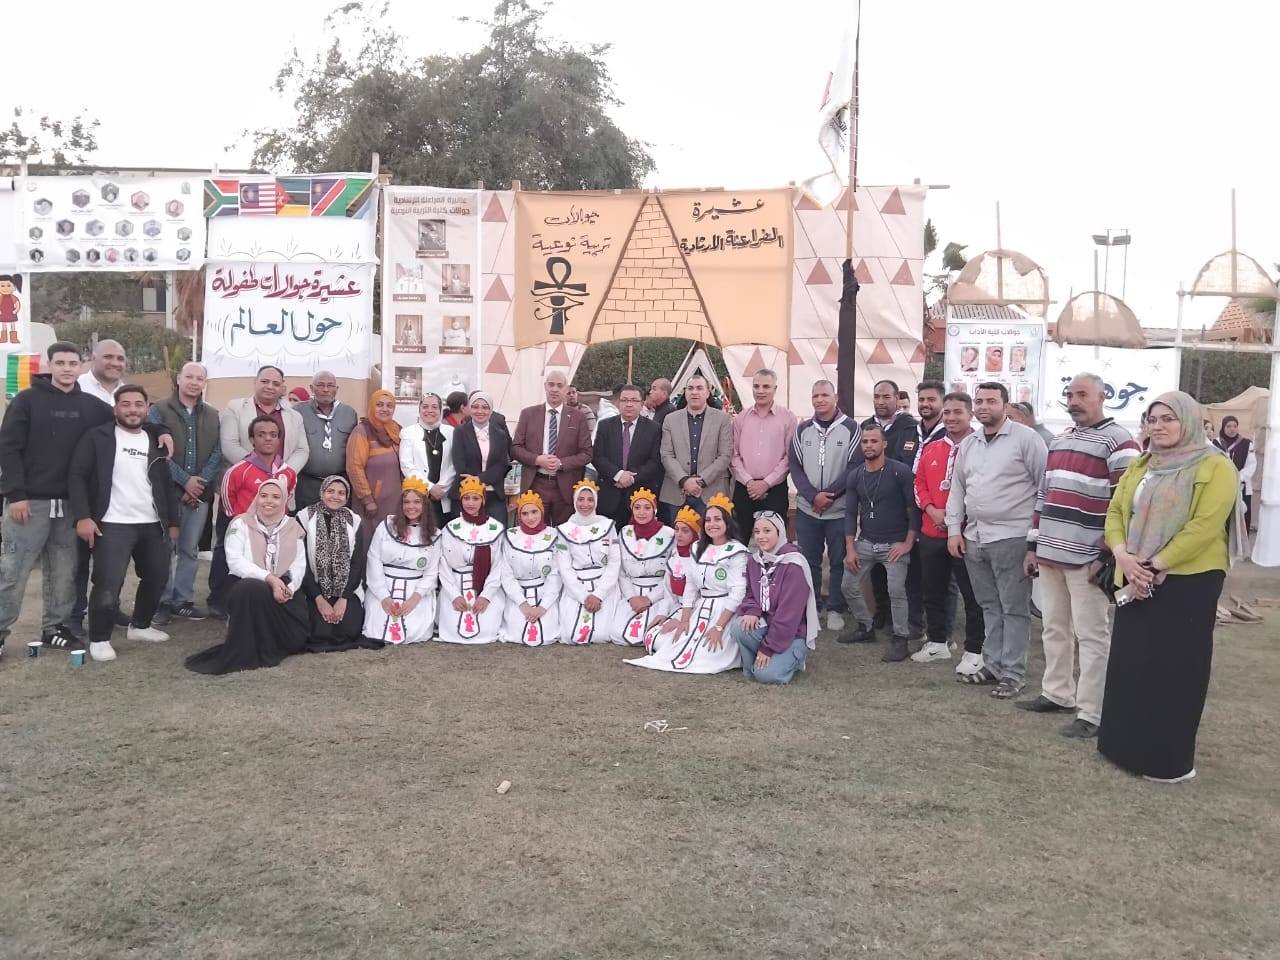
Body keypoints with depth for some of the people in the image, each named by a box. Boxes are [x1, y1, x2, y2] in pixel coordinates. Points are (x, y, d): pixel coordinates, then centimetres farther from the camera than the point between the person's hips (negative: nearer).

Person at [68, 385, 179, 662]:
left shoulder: (155, 442, 12)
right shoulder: (97, 437, -2)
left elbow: (166, 484, 17)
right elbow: (77, 476, -7)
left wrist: (172, 521, 15)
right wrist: (83, 516, -16)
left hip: (153, 525, 6)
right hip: (113, 524, -5)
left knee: (157, 578, 14)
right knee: (108, 583, -12)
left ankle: (140, 626, 34)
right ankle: (99, 639, 5)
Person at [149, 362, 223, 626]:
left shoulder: (212, 415, 12)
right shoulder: (159, 410, -1)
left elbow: (217, 452, 5)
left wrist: (201, 482, -9)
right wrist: (185, 480, -14)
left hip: (200, 493, 4)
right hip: (167, 491, -4)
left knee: (190, 549, 9)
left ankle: (183, 600, 18)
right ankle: (161, 602, 7)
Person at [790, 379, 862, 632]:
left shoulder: (851, 428, -3)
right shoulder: (803, 430, 6)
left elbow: (855, 466, -8)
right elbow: (795, 466, 3)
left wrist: (828, 494, -14)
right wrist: (813, 496, -11)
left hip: (840, 509, -3)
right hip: (807, 509, 3)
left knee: (838, 561, 5)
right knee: (808, 560, 9)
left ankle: (836, 609, 17)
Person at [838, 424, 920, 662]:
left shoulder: (900, 471, -11)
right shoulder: (855, 475, 4)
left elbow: (914, 507, -10)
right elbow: (850, 513, 5)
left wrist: (908, 543, -13)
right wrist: (850, 548, -2)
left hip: (894, 544, -5)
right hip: (865, 543, 5)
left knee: (896, 591, -16)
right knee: (849, 586, 6)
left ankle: (900, 639, 0)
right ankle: (866, 628, 26)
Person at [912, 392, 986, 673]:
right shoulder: (931, 448, 10)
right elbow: (920, 484, 13)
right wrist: (932, 510, -3)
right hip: (932, 533, 6)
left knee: (972, 594, 2)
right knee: (933, 591, 16)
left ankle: (974, 651, 13)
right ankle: (937, 643, 30)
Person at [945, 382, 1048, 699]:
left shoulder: (1025, 438, -7)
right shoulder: (968, 444, 13)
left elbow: (1047, 485, -7)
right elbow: (957, 489, 18)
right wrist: (954, 530, 11)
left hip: (1011, 538, -6)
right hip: (974, 537, 6)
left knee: (1014, 609, 1)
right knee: (990, 607, 15)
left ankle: (1012, 674, 7)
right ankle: (992, 664, 25)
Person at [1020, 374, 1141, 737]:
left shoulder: (1118, 441, -9)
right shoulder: (1059, 440, 16)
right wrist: (1033, 545, 17)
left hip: (1087, 558, -8)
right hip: (1050, 554, 8)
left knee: (1091, 636, 0)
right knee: (1054, 629, 16)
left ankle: (1091, 714, 6)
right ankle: (1057, 694, 29)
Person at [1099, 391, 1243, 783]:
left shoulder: (1215, 468, -7)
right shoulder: (1139, 467, 14)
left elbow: (1204, 527, -17)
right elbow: (1116, 513, 7)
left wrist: (1156, 566, -19)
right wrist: (1123, 555, -12)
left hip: (1188, 582, -6)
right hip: (1136, 581, 6)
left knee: (1175, 669, -1)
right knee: (1130, 663, 10)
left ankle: (1170, 759, 10)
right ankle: (1127, 747, 21)